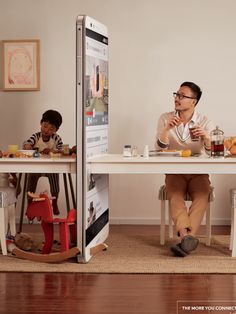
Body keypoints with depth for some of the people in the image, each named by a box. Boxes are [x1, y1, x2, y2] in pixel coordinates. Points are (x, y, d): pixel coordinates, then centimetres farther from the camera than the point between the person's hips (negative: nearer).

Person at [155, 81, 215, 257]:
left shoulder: (205, 122, 1)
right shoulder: (165, 119, 4)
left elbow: (212, 152, -5)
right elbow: (160, 148, -3)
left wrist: (206, 137, -26)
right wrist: (167, 129, -20)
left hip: (198, 172, 0)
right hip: (174, 172, 0)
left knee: (201, 197, -31)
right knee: (175, 197, -31)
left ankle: (186, 238, -41)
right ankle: (188, 237, -44)